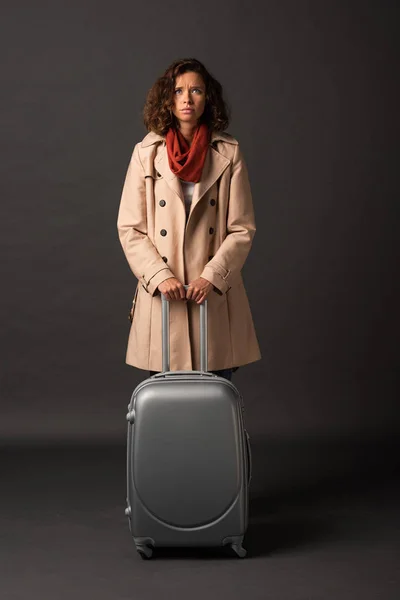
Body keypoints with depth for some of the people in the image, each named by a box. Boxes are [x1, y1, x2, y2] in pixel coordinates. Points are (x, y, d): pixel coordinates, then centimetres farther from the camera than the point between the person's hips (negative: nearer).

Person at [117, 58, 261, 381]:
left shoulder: (229, 152, 1)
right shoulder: (147, 152, 2)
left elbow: (243, 228, 0)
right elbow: (129, 228, 1)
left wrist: (212, 276, -11)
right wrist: (160, 276, -11)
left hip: (213, 292, 0)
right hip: (162, 293, 0)